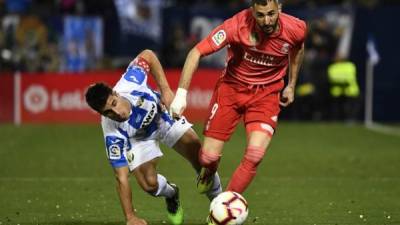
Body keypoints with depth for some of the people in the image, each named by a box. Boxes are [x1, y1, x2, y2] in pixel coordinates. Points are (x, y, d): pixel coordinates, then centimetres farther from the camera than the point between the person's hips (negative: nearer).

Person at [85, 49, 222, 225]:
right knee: (149, 184, -17)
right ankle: (171, 194, 23)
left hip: (162, 113, 1)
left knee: (199, 156, -14)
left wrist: (165, 90, -24)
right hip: (137, 138, -1)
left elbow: (147, 55, -20)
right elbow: (121, 178, -35)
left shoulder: (127, 86, -40)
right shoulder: (113, 133, -40)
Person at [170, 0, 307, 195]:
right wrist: (181, 93, -31)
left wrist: (291, 85, 15)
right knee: (209, 157, -3)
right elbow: (196, 52, -24)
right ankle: (208, 175, 35)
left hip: (267, 93, 1)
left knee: (254, 156, -20)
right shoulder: (236, 26, -27)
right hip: (231, 87, -1)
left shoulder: (295, 29, -17)